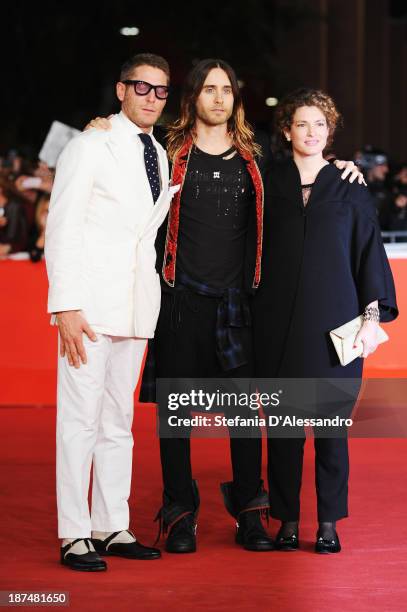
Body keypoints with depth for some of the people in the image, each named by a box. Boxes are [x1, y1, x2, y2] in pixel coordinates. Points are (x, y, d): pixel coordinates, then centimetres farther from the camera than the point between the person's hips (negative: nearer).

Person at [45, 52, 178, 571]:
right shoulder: (90, 146, -4)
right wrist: (66, 306, -17)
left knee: (118, 421, 10)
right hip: (90, 304, -7)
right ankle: (74, 535, 0)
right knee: (81, 420, -5)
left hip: (136, 308, 7)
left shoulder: (160, 156, 16)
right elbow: (61, 229, -10)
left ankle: (111, 527, 17)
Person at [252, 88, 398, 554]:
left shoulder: (349, 189, 7)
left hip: (334, 324, 0)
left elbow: (369, 252, 7)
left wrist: (373, 315, -2)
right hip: (279, 326, 1)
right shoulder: (268, 185, 8)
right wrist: (253, 318, 4)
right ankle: (287, 520, 12)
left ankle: (329, 523, 9)